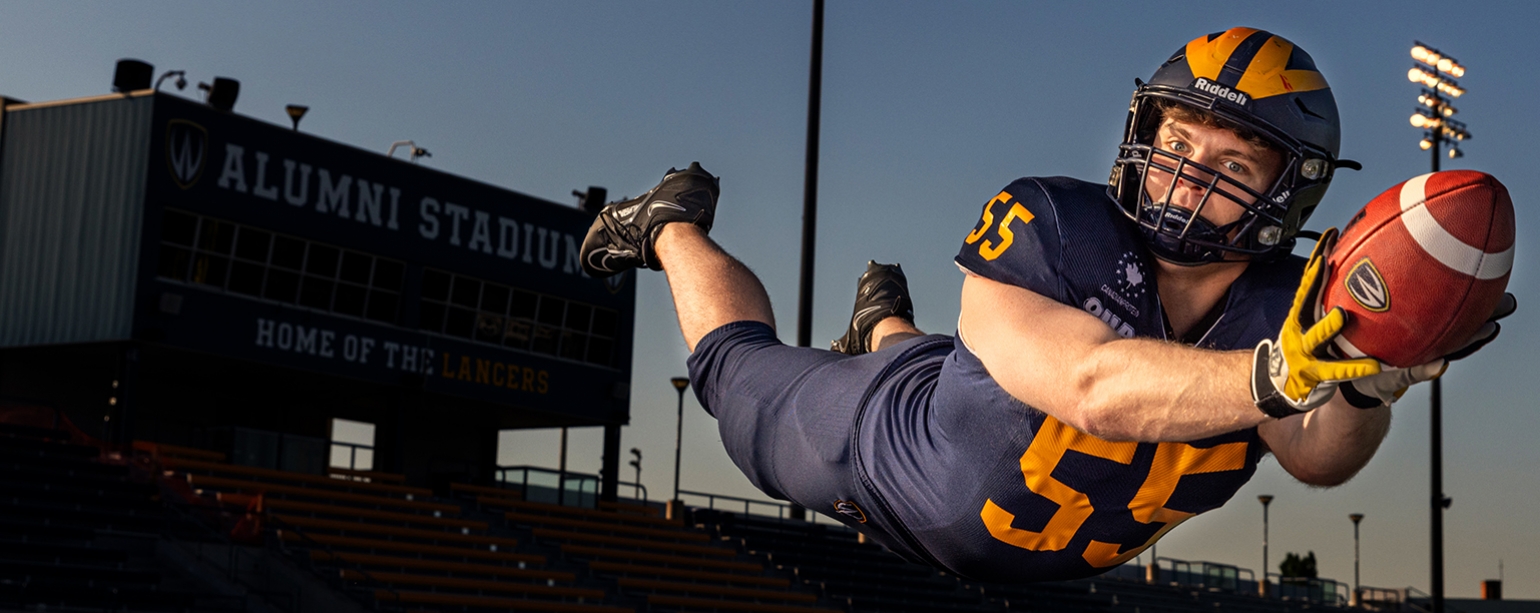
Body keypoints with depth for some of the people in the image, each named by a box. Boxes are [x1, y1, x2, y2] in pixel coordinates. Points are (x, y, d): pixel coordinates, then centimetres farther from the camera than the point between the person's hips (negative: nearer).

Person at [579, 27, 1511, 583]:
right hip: (878, 450, -4)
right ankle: (676, 224, 51)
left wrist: (1363, 380, -62)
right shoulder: (1051, 228, -40)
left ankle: (888, 324, 68)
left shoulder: (1284, 310, -28)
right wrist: (1274, 375, -67)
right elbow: (1096, 386, -54)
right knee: (746, 376, 26)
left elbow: (1319, 457, -42)